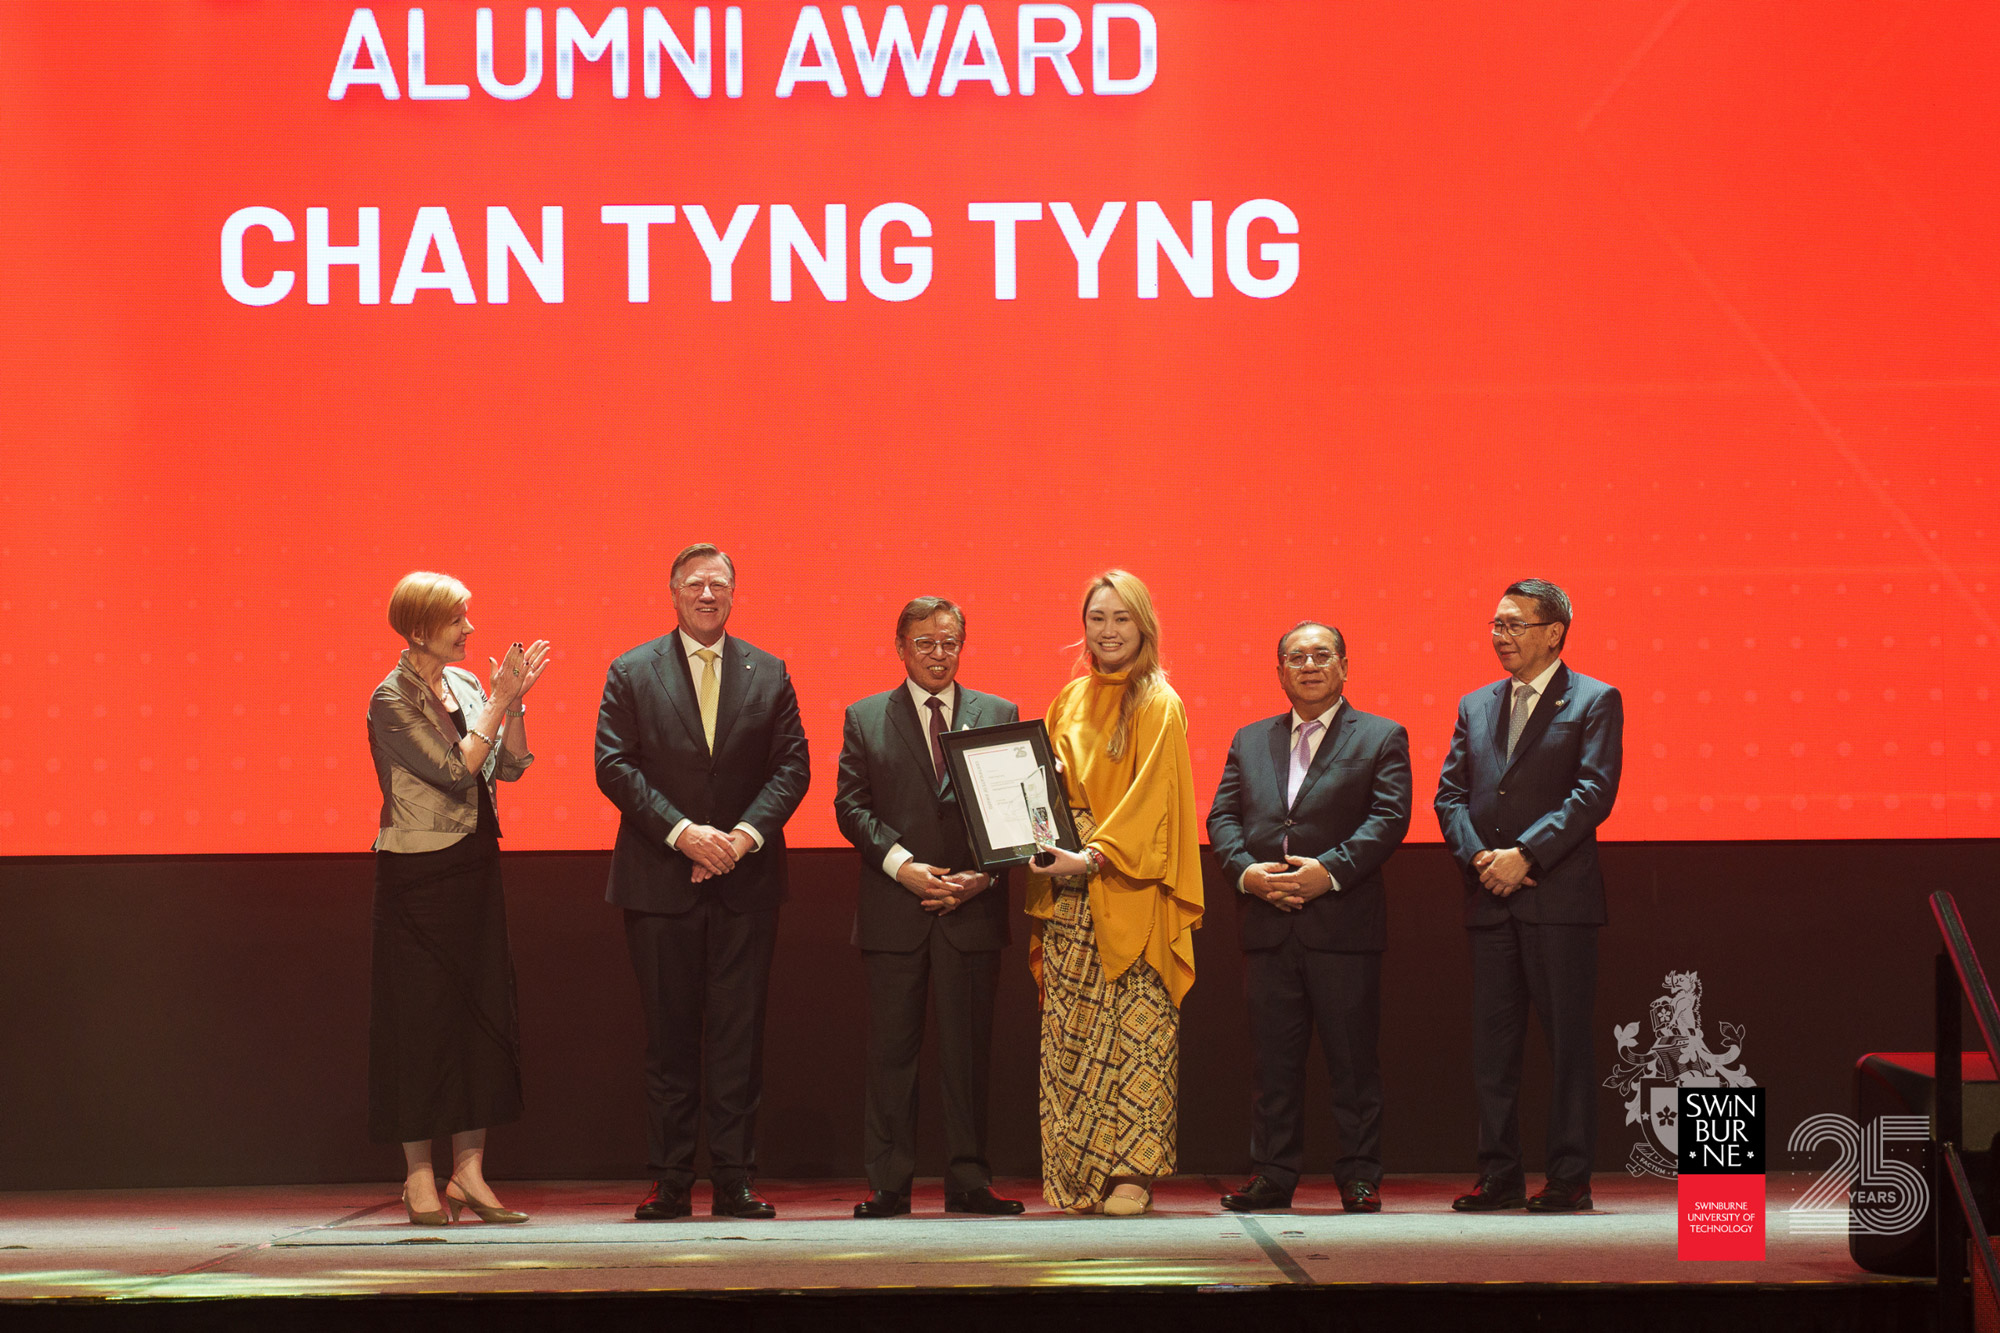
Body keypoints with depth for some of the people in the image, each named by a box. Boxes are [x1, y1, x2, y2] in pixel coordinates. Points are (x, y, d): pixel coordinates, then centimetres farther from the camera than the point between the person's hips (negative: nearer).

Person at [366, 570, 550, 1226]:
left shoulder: (464, 685, 10)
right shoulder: (392, 700, -10)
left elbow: (510, 766, 8)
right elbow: (455, 770, -17)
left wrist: (516, 702, -4)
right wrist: (500, 702, -13)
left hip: (474, 868, 7)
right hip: (418, 875, -7)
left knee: (484, 1011, 5)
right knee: (422, 1016, -2)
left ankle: (468, 1171, 10)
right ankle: (420, 1179, 6)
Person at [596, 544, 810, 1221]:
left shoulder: (769, 674, 9)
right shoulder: (631, 673, 4)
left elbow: (791, 765, 4)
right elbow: (614, 765, -3)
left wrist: (747, 834, -11)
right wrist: (682, 832, -14)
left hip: (746, 881, 1)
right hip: (660, 880, -1)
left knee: (739, 1032, 0)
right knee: (669, 1034, 3)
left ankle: (734, 1180, 4)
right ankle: (670, 1182, 7)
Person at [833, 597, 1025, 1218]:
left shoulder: (998, 716, 10)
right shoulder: (866, 718, 9)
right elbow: (851, 805, 2)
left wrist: (983, 874, -8)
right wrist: (903, 865, -12)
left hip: (973, 906, 1)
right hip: (894, 907, 0)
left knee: (969, 1049, 3)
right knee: (891, 1050, 1)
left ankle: (968, 1181, 7)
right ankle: (889, 1184, 4)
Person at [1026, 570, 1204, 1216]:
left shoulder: (1158, 706, -1)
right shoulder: (1070, 700, 16)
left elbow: (1150, 796, -10)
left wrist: (1094, 857, -19)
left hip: (1129, 891, -5)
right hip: (1068, 895, 5)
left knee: (1135, 1032, -8)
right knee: (1068, 1034, 1)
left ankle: (1131, 1172, -5)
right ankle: (1076, 1179, 3)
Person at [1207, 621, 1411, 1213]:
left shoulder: (1381, 737, 6)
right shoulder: (1250, 741, 18)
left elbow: (1389, 816, -5)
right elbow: (1222, 816, 11)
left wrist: (1331, 870, -16)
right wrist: (1245, 870, -8)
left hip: (1344, 923, -3)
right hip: (1267, 926, 3)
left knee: (1352, 1057, 0)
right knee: (1274, 1059, 6)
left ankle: (1359, 1176, 6)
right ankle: (1273, 1175, 11)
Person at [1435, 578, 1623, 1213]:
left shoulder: (1593, 702, 1)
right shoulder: (1476, 706, 17)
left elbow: (1593, 791, -10)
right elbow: (1450, 793, 12)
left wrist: (1525, 854, -17)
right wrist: (1479, 857, -6)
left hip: (1560, 897, -5)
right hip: (1491, 899, 5)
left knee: (1567, 1041, -2)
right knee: (1492, 1042, 6)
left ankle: (1570, 1178, 2)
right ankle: (1500, 1175, 12)